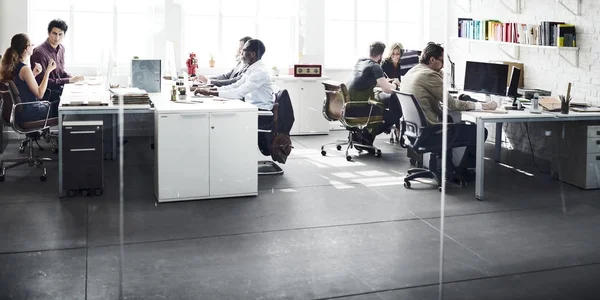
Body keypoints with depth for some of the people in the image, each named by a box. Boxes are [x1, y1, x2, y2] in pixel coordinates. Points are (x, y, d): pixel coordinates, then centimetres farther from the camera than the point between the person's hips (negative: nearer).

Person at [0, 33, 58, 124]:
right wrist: (48, 71, -15)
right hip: (27, 114, -9)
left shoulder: (10, 66, 4)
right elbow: (39, 94, -18)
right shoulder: (25, 69, -22)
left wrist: (33, 74, 3)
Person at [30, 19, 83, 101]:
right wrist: (69, 80, -20)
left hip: (60, 89, 8)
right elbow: (42, 81, -20)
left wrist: (72, 78, -3)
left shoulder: (61, 48, 7)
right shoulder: (39, 52, -18)